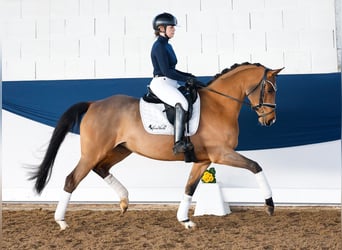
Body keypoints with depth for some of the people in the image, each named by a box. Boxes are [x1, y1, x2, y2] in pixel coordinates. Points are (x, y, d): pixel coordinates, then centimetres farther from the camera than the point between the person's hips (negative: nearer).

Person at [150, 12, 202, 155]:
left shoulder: (166, 45, 18)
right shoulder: (159, 46, -11)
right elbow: (166, 71, -18)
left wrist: (187, 75, 11)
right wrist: (187, 79, -15)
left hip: (171, 84, 11)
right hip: (161, 83, -11)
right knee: (182, 104, -32)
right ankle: (178, 144, -37)